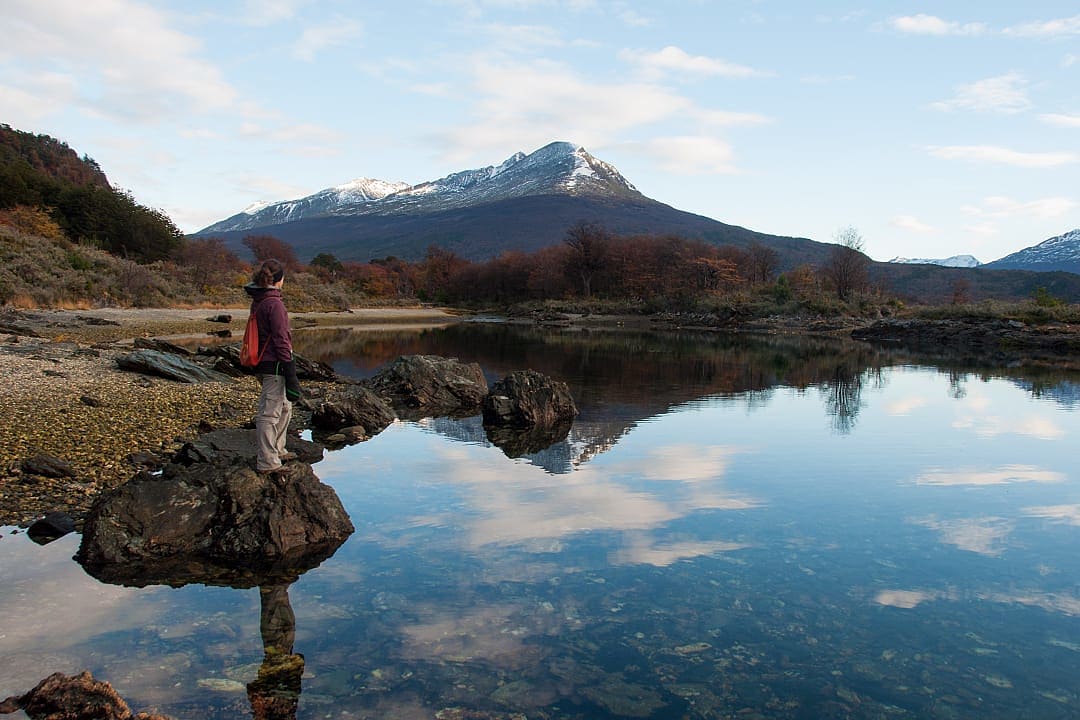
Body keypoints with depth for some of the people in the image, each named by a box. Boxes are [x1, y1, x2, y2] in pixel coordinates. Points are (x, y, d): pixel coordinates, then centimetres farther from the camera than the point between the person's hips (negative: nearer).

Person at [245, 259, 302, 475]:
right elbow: (281, 340, -19)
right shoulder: (274, 303, -18)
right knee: (269, 413, -3)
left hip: (262, 363, 10)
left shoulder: (258, 301, 11)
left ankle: (277, 451, 34)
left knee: (284, 407, 23)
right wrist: (290, 371, -17)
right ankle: (267, 463, 4)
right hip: (274, 366, -10)